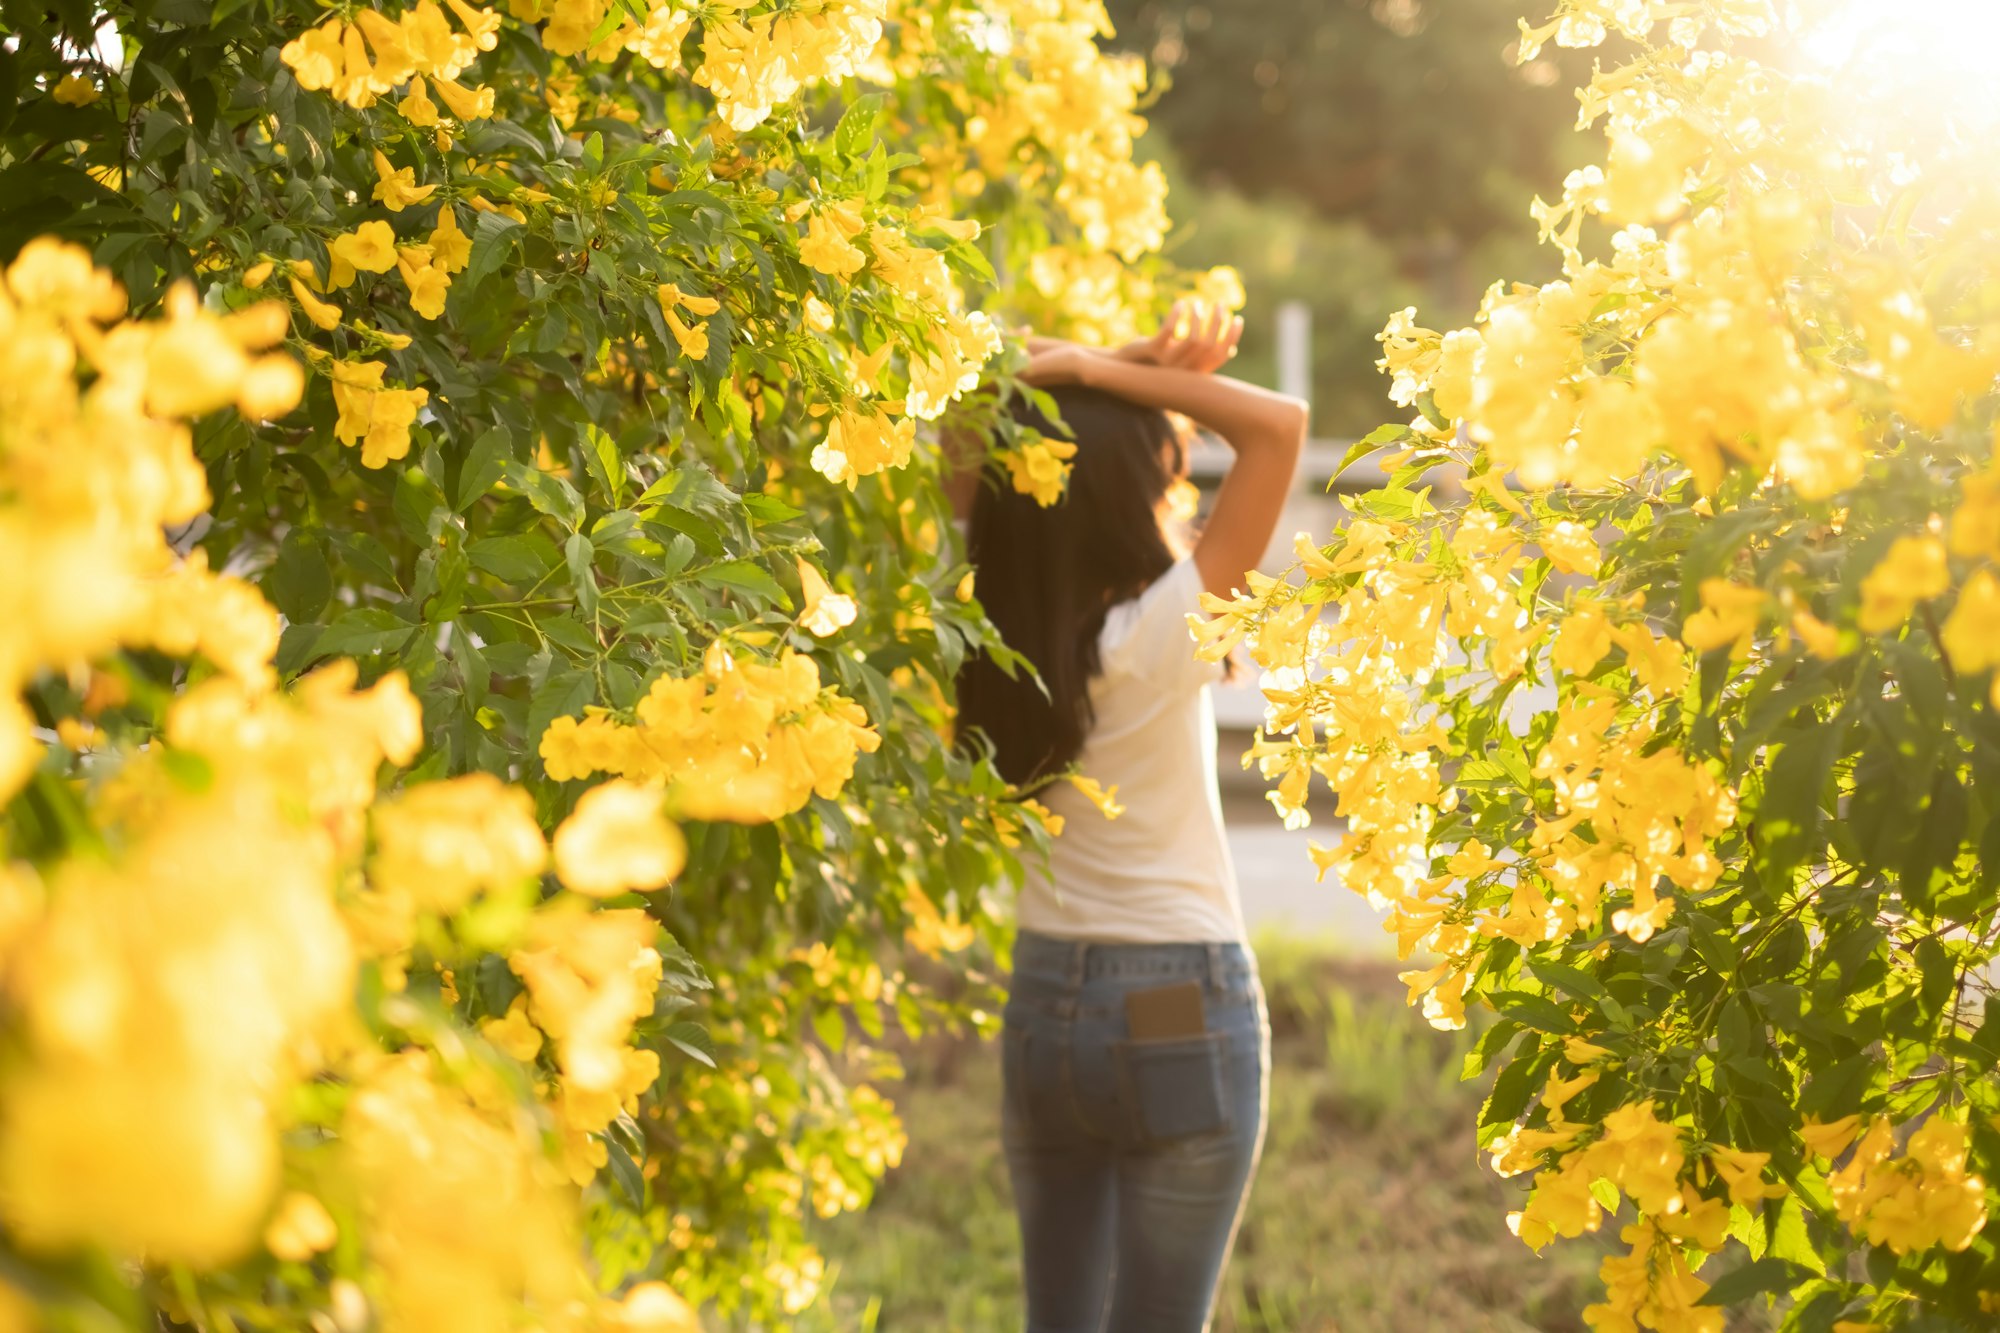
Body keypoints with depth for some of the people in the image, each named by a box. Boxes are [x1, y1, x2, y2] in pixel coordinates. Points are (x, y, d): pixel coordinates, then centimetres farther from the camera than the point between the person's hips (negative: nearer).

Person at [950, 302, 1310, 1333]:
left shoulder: (996, 638, -5)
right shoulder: (1162, 637, -19)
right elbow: (1280, 426, -19)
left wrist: (1148, 365, -7)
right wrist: (1100, 373, -16)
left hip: (1043, 1008, 5)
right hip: (1182, 1007, -5)